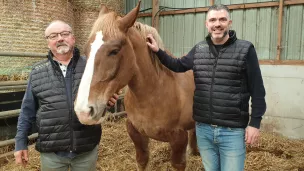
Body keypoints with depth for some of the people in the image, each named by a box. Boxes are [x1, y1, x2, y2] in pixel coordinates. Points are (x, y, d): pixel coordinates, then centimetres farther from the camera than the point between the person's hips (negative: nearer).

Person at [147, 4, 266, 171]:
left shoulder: (245, 50, -8)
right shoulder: (199, 49, 5)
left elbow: (257, 91, -7)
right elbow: (179, 65, 20)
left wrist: (255, 123, -9)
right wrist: (158, 51, 8)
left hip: (232, 131, -4)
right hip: (203, 128, 4)